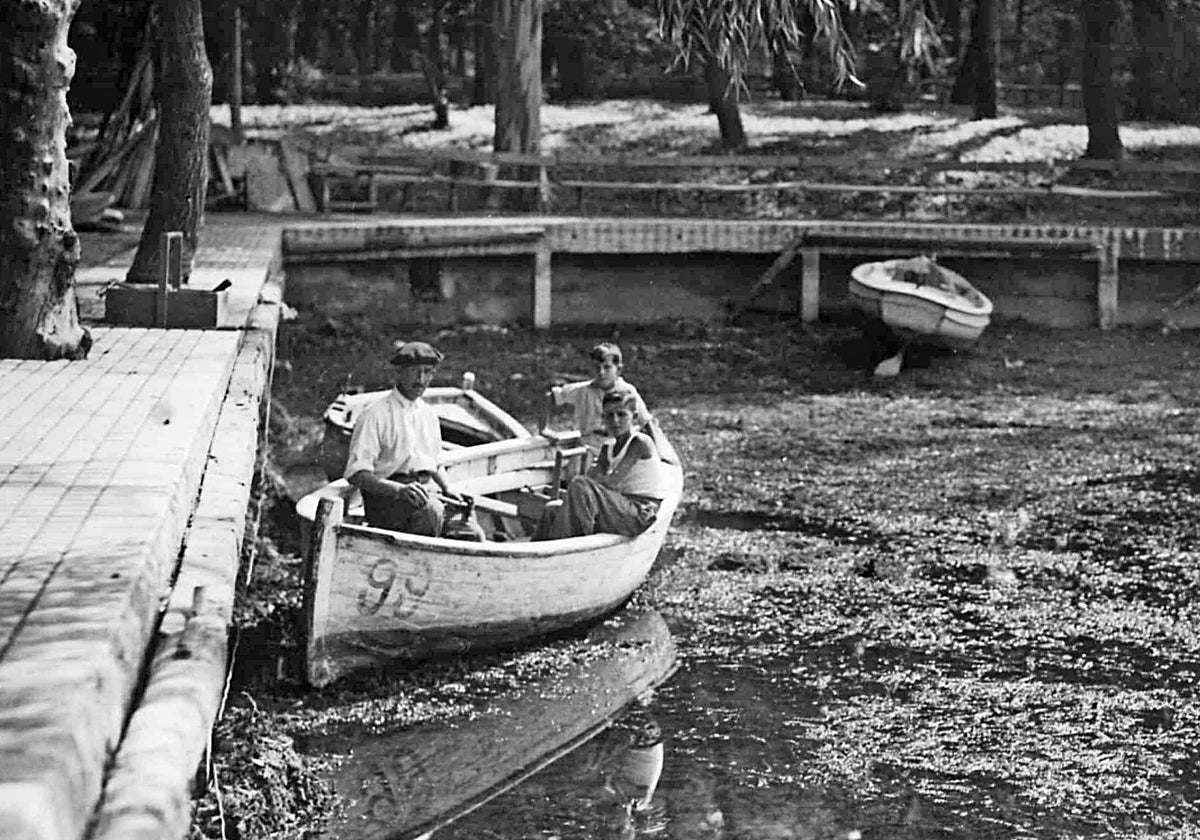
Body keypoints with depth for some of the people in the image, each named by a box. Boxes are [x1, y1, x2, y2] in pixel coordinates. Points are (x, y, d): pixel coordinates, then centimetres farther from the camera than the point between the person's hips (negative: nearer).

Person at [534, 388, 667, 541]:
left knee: (580, 485, -26)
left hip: (641, 513, -8)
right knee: (552, 511, -1)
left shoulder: (641, 442, -8)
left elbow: (614, 482, -16)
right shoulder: (608, 449, 18)